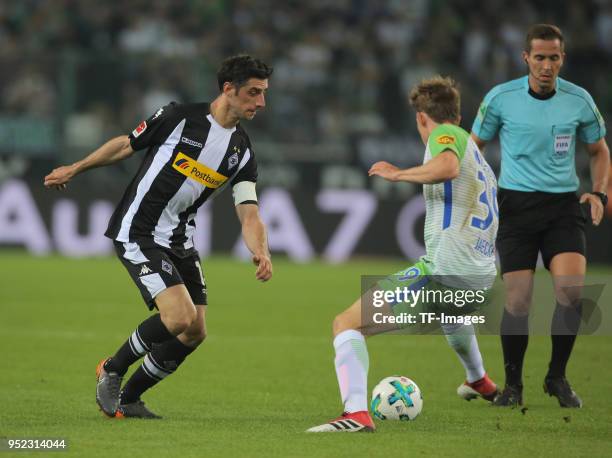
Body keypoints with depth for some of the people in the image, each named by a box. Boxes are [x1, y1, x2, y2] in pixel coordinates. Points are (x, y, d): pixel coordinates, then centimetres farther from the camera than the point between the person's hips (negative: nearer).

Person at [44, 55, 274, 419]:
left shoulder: (242, 152, 2)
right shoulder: (179, 117, -12)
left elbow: (249, 214, -3)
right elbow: (127, 145, 3)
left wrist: (261, 252, -24)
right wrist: (74, 169, 14)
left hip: (181, 242, 7)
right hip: (139, 234, -7)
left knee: (195, 332, 1)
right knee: (181, 316, -21)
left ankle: (128, 397, 19)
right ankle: (112, 371, 3)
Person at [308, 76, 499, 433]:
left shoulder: (446, 134, -1)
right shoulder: (481, 161, 26)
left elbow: (448, 166, -26)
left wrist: (398, 174, -14)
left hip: (444, 269, -9)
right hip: (482, 276, 9)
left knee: (347, 323, -10)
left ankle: (356, 413, -30)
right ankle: (480, 382, 67)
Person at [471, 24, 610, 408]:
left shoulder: (579, 100, 1)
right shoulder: (500, 98, -3)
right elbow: (475, 145, 10)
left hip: (563, 205, 1)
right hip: (516, 204, -1)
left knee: (571, 289, -19)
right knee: (518, 301, -7)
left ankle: (557, 377, 1)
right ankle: (513, 384, 12)